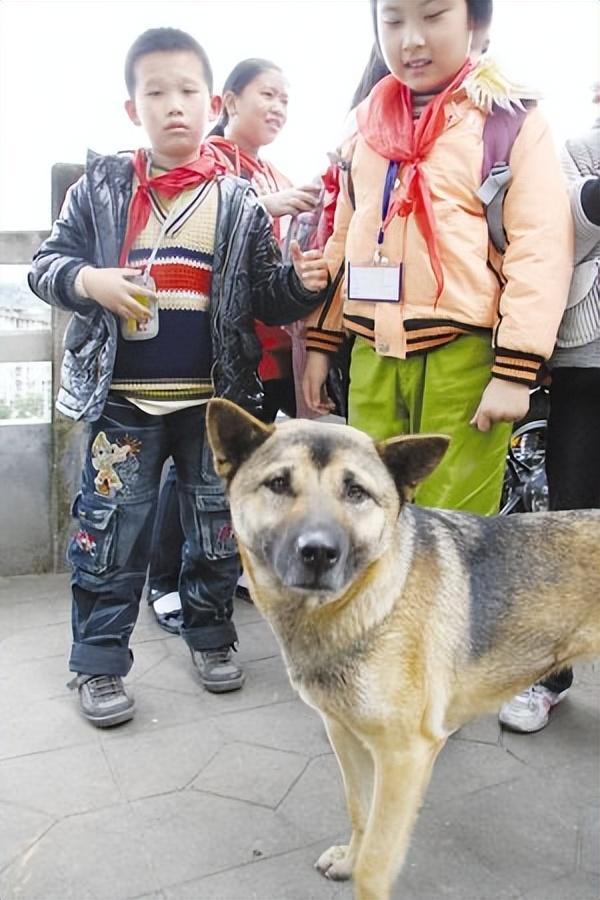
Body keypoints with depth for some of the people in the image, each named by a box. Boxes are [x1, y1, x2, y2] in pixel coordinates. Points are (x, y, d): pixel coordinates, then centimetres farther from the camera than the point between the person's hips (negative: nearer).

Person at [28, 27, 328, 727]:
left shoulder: (239, 202, 5)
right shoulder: (101, 186, 4)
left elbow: (266, 298, 6)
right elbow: (46, 263, 6)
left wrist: (301, 284, -15)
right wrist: (91, 281, -15)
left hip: (216, 398, 1)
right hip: (123, 397, -1)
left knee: (217, 524, 12)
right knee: (110, 530, 4)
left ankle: (209, 635, 34)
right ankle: (99, 662, 21)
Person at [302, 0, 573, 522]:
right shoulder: (367, 125, 16)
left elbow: (540, 245, -7)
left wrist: (515, 369, -14)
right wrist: (320, 341, 16)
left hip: (465, 356, -4)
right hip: (372, 356, 5)